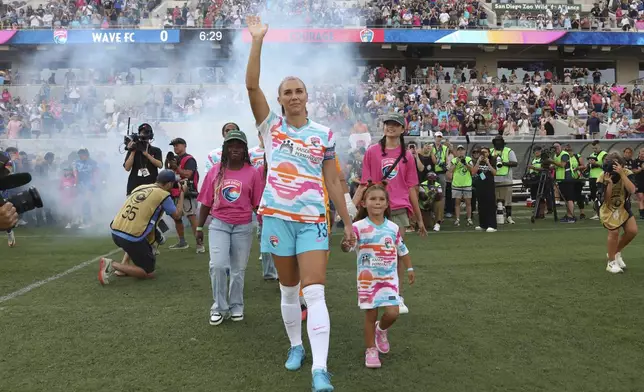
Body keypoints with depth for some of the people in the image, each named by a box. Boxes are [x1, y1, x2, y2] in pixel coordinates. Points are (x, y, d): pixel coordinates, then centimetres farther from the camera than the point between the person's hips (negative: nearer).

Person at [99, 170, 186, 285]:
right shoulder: (163, 195, -3)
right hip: (131, 238, -7)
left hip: (115, 233, 7)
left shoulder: (139, 187, 14)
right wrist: (182, 194, 23)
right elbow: (177, 215, 12)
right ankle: (113, 265, -7)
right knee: (149, 273, 9)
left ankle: (124, 265, 20)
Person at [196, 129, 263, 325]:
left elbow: (257, 203, 0)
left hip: (243, 227, 0)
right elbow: (206, 202, 7)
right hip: (218, 224, 0)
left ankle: (236, 307, 26)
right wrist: (199, 227, 8)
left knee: (238, 269, 9)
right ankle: (219, 307, 5)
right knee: (218, 265, -12)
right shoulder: (215, 171, 3)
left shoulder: (253, 173, -1)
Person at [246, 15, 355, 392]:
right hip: (278, 217, 1)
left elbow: (333, 182, 9)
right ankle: (296, 346, 33)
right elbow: (252, 85, -8)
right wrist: (257, 40, -13)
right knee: (289, 289, 13)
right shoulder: (271, 126, 4)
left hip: (314, 219, -1)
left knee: (315, 292, -10)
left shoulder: (325, 134, 6)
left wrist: (348, 222, 8)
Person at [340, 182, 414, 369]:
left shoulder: (393, 228, 1)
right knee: (370, 315, 5)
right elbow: (349, 245, -23)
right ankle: (371, 350, 22)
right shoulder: (359, 227, -10)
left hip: (389, 278, 3)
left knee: (392, 312, -7)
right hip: (367, 279, -2)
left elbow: (402, 250, 15)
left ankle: (381, 329, 28)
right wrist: (345, 245, -46)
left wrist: (409, 269, 18)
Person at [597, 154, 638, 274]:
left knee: (632, 231, -10)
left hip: (623, 207, 3)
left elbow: (632, 190, -34)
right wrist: (609, 184, -36)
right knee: (614, 232, -18)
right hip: (608, 209, -3)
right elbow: (606, 200, -23)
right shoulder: (602, 178, -22)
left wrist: (622, 174, -41)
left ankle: (616, 252, 17)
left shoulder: (627, 173, -18)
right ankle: (611, 262, -1)